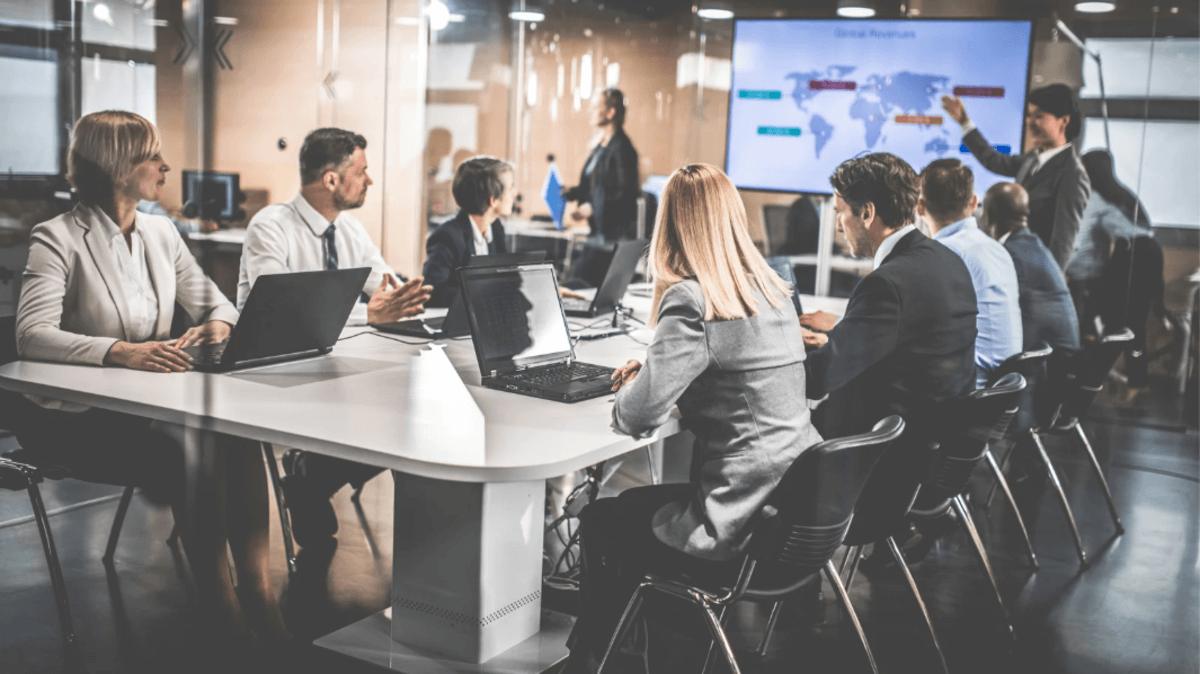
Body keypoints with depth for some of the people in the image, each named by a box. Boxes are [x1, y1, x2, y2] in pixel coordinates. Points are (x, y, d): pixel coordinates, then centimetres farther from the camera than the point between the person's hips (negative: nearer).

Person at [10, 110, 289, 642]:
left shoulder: (161, 233, 12)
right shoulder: (58, 239, -9)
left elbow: (216, 303, 16)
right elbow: (32, 335, -23)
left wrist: (218, 324, -10)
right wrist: (119, 351, -39)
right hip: (76, 417, -5)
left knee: (239, 430, -26)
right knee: (193, 447, -32)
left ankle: (258, 589, -24)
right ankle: (216, 599, -19)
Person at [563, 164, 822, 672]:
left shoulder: (691, 301, -19)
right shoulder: (772, 291, 8)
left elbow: (637, 415, -21)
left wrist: (628, 391, 2)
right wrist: (649, 369, 18)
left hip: (742, 531, -8)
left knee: (598, 524, 15)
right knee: (632, 503, 28)